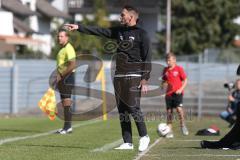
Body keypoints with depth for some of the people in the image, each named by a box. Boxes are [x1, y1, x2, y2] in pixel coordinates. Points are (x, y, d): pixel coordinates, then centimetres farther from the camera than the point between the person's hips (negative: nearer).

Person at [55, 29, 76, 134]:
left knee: (66, 102, -11)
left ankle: (67, 127, -12)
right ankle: (67, 127, 13)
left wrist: (61, 75, -18)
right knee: (64, 103, 10)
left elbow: (72, 65, -23)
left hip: (67, 78, -10)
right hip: (62, 79, 10)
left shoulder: (68, 48, -13)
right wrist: (58, 77, 14)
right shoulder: (62, 49, 18)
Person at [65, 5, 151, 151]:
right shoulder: (119, 31, 15)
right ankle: (128, 143, 6)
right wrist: (79, 27, 5)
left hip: (134, 76, -7)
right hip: (119, 76, 7)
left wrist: (145, 80, -14)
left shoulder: (141, 34, -4)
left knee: (133, 107, -14)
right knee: (122, 110, 4)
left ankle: (144, 137, 4)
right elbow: (99, 31, 12)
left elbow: (147, 59, -7)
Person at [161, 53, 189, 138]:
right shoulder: (165, 70, 9)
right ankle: (169, 131, 9)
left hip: (177, 93, -4)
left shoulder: (179, 69, -3)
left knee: (179, 108, -20)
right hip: (168, 93, 4)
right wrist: (164, 84, -2)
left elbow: (185, 80, -1)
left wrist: (181, 89, -12)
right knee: (169, 111, 3)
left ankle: (183, 125, 4)